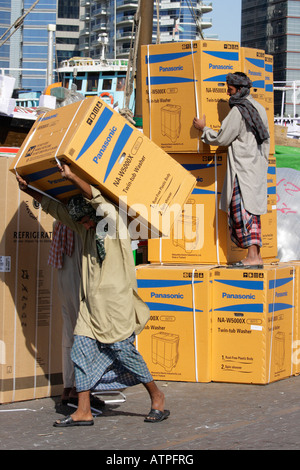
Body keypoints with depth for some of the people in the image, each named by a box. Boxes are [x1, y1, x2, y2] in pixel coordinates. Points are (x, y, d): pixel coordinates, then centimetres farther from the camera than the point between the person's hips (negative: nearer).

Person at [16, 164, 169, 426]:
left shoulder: (112, 218, -5)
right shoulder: (84, 228, 14)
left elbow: (96, 199, -24)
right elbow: (55, 208, 22)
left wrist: (72, 177, -31)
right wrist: (27, 189, 23)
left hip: (116, 299, -7)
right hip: (91, 301, 7)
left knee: (123, 349, -7)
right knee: (81, 349, 0)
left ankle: (156, 396, 11)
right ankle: (83, 412, 2)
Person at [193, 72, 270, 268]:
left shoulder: (238, 111, -13)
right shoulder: (259, 108, 13)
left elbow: (222, 139, -9)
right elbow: (266, 140, 18)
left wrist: (203, 128, 6)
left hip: (243, 169, -9)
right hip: (258, 168, 9)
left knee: (242, 210, -9)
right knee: (252, 211, 10)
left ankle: (252, 256, -15)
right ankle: (257, 255, 10)